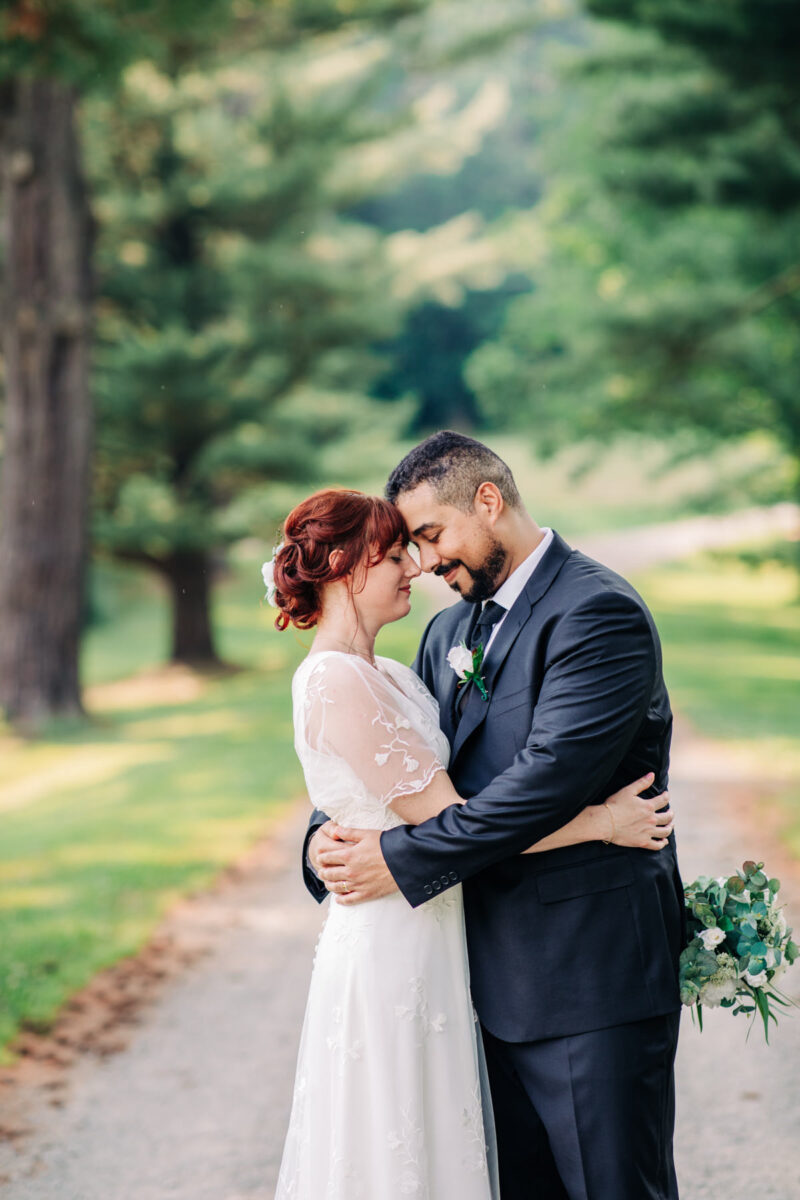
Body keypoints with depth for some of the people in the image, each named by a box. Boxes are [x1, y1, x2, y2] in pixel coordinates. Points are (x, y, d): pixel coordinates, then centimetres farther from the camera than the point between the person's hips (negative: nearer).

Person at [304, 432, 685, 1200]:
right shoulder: (452, 629, 15)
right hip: (498, 977, 8)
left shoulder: (599, 612, -13)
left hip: (592, 974, -8)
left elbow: (550, 777, -23)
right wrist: (328, 833, -6)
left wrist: (402, 860, -20)